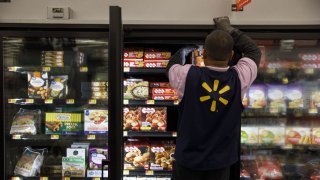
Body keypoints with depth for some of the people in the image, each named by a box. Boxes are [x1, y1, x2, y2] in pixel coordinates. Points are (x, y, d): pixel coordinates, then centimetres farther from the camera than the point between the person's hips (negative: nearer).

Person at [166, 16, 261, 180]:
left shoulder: (188, 76, -18)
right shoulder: (239, 78, -14)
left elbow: (171, 65, 7)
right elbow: (254, 51, 6)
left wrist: (183, 52, 25)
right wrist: (227, 28, 12)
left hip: (188, 160, -1)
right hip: (221, 163, 2)